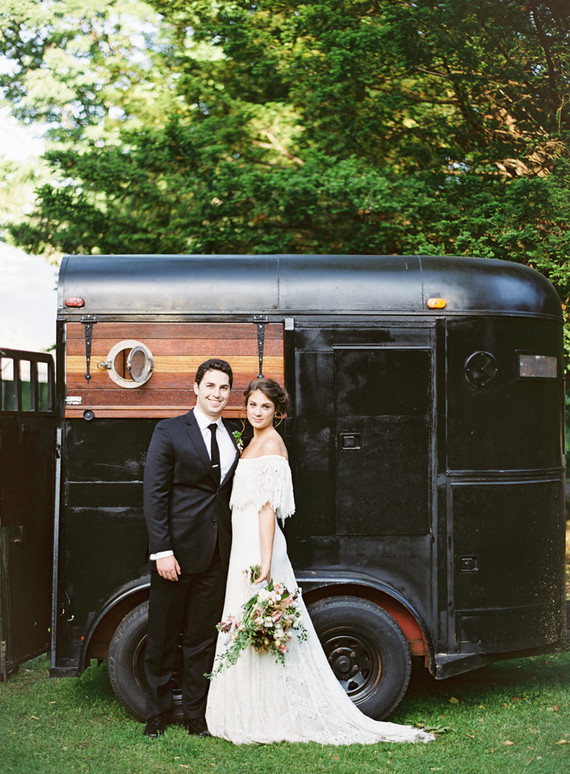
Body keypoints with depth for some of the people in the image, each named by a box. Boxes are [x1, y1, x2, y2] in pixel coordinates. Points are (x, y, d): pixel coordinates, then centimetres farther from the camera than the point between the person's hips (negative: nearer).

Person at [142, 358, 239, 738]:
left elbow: (235, 494, 11)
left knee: (204, 638, 11)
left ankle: (196, 714, 22)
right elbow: (155, 494, -8)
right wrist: (162, 550, -14)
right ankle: (157, 713, 22)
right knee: (163, 635, 8)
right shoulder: (170, 432, -3)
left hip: (218, 552, 4)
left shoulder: (235, 437, 11)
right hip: (177, 548, -4)